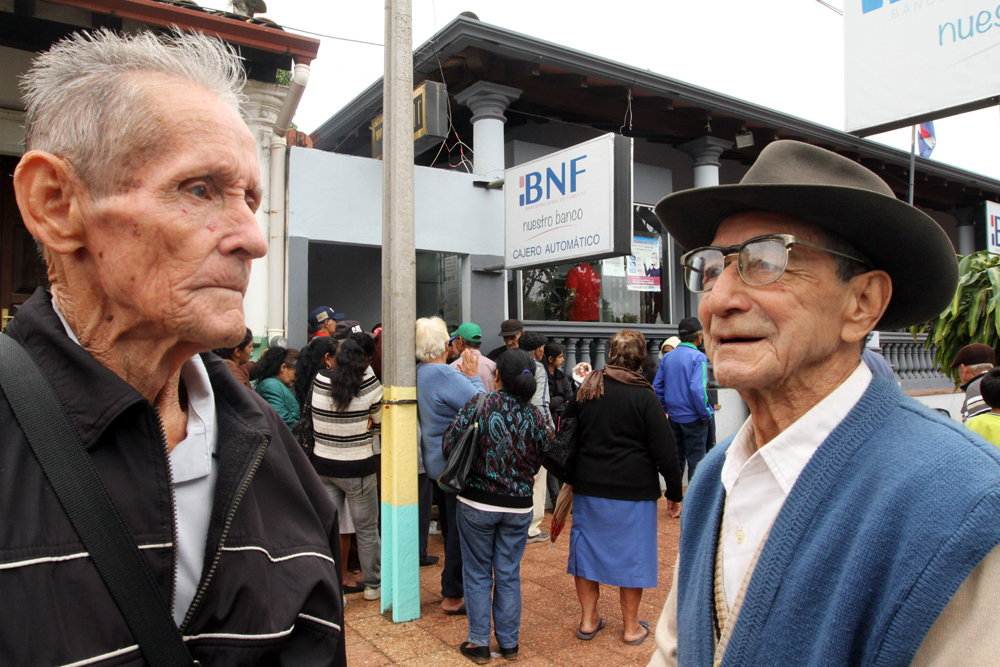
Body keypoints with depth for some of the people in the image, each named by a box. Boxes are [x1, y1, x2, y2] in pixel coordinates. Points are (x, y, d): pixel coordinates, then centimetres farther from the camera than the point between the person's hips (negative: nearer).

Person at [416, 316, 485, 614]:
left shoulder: (420, 374, 5)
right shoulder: (445, 375, -23)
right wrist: (472, 377, -12)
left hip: (435, 463, 10)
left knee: (450, 529, 21)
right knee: (459, 531, 3)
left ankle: (452, 589, 35)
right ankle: (453, 596, 13)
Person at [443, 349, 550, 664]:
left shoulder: (478, 404, -14)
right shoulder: (534, 416, -6)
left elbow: (449, 444, -9)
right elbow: (539, 461, 4)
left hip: (476, 503, -2)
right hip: (518, 506, 2)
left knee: (478, 573, 13)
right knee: (509, 574, 15)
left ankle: (479, 643, 22)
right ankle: (509, 643, 27)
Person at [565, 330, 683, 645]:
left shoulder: (584, 392, 2)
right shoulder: (643, 397, -11)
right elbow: (664, 450, -10)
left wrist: (572, 478, 24)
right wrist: (674, 490, 1)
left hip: (588, 487, 4)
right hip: (634, 490, -4)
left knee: (587, 547, 14)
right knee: (631, 552, 9)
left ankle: (588, 619, 25)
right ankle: (631, 626, 22)